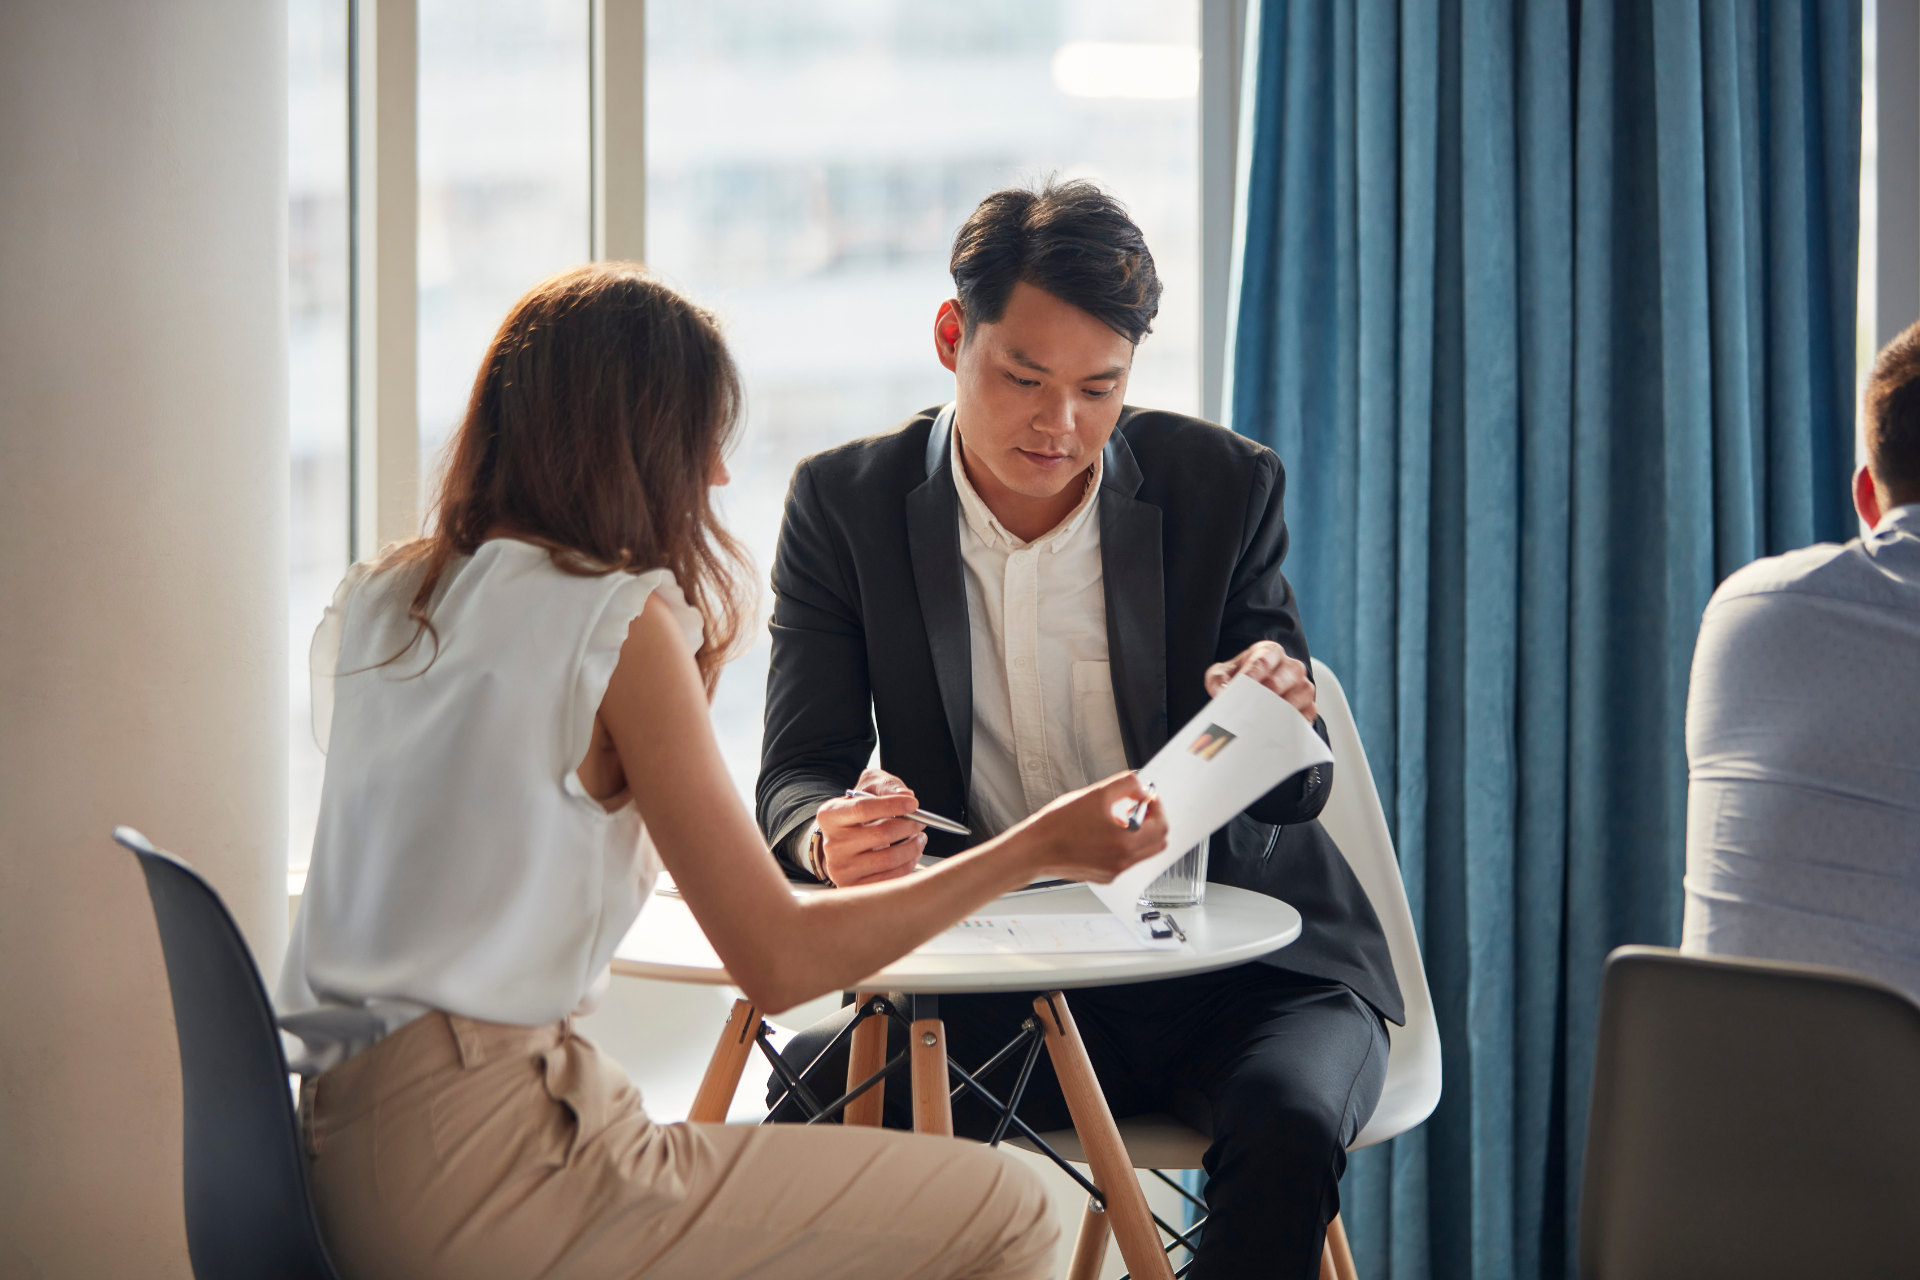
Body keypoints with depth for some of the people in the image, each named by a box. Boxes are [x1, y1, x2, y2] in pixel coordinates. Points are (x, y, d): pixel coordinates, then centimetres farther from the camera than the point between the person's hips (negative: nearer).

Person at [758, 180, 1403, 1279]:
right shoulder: (846, 502, -2)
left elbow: (1299, 788, -1)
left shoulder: (1227, 483, -3)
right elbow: (799, 777, -4)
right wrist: (830, 837, -30)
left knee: (1285, 1129, -32)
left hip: (1228, 955, 0)